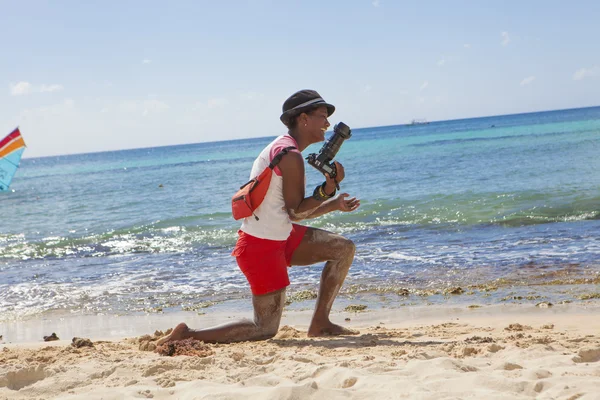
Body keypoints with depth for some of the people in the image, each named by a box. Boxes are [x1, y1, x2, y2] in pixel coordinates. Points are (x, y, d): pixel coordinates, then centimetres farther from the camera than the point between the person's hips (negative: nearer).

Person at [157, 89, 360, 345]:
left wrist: (333, 205, 8)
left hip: (279, 236, 10)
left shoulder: (281, 149, 15)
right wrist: (329, 187, -22)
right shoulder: (290, 155, -18)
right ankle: (188, 335, -1)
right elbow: (295, 211, -17)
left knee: (344, 249, 10)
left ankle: (320, 323, 13)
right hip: (262, 246, -10)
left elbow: (294, 211, 15)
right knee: (266, 329, -4)